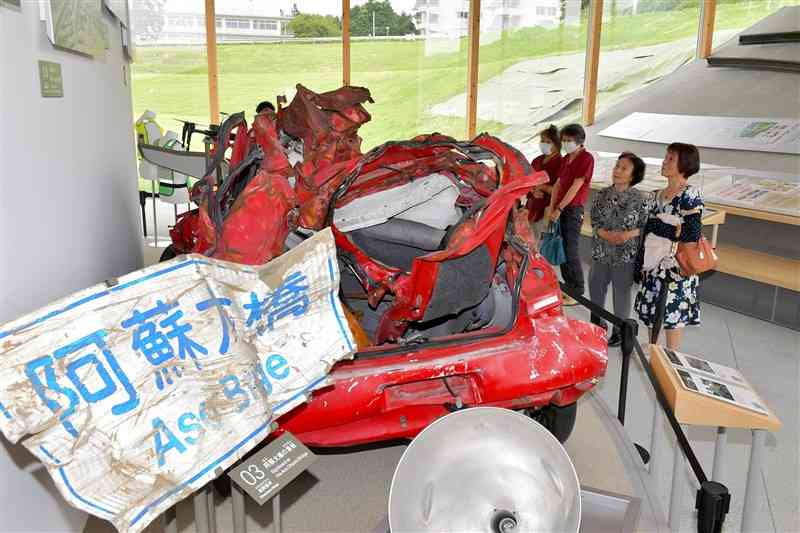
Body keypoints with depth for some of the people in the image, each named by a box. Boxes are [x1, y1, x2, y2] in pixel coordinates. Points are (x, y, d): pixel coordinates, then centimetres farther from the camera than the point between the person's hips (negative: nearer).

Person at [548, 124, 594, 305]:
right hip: (560, 209, 8)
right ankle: (568, 287, 22)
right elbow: (558, 184, 12)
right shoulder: (565, 159, 15)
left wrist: (559, 209, -14)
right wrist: (552, 208, 2)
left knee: (571, 252, -6)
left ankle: (577, 293, 3)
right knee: (562, 249, 11)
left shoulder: (586, 158, -10)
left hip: (574, 209, -8)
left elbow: (575, 187, -15)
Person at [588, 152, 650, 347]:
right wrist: (605, 234, -16)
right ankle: (596, 324, 37)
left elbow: (645, 227, -3)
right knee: (596, 290, 14)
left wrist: (628, 234, -20)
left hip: (626, 256, -3)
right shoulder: (602, 194, 0)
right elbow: (593, 222, 2)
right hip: (600, 254, 3)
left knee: (622, 294, 9)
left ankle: (619, 331, 28)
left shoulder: (640, 199, -8)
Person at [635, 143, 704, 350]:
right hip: (655, 263, 7)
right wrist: (640, 263, 10)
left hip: (677, 266, -7)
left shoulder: (691, 195, -13)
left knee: (673, 312, 2)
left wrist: (659, 226, -16)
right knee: (651, 310, 13)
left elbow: (692, 234, -21)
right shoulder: (659, 195, 8)